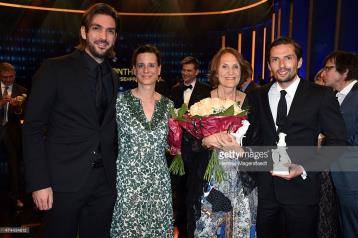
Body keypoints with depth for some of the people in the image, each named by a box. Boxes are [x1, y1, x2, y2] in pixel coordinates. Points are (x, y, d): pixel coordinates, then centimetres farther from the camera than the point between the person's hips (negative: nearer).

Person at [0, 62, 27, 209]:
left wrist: (17, 107, -25)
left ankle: (16, 197, 17)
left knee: (15, 164, 5)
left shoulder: (21, 91, 2)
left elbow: (22, 116, -4)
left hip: (12, 131, 0)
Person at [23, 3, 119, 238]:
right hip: (63, 182, -4)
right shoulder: (55, 69, -5)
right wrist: (39, 182, -12)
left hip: (104, 183, 5)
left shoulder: (113, 77, 10)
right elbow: (33, 128, -8)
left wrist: (114, 171, 9)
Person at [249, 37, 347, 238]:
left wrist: (304, 168, -15)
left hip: (302, 188, -2)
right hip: (264, 189, 3)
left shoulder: (321, 95, -4)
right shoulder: (258, 97, 5)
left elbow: (337, 140, -5)